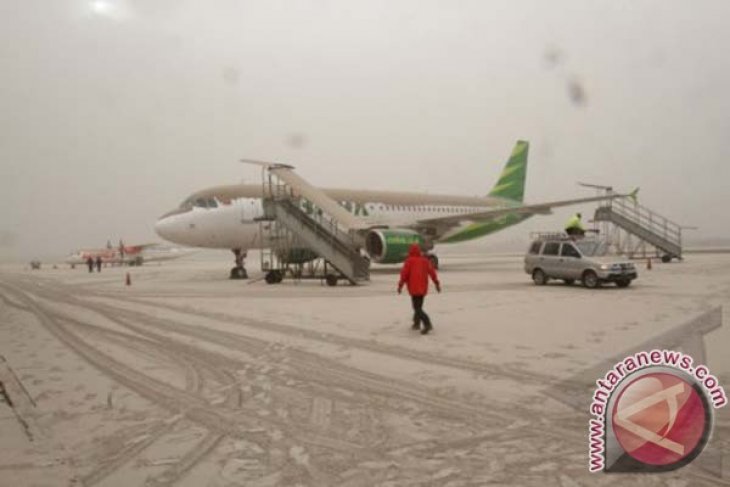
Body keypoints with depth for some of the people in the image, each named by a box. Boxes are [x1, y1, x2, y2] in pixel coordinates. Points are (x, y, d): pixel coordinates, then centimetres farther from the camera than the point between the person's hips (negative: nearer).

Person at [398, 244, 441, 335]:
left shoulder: (409, 261, -5)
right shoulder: (425, 260, 9)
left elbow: (404, 273, -9)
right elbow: (432, 272, 4)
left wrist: (400, 285, -3)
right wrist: (437, 283, 7)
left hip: (414, 288, -6)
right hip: (423, 288, 6)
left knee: (417, 309, -9)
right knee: (418, 306, 22)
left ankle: (427, 324, -23)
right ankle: (417, 323, 28)